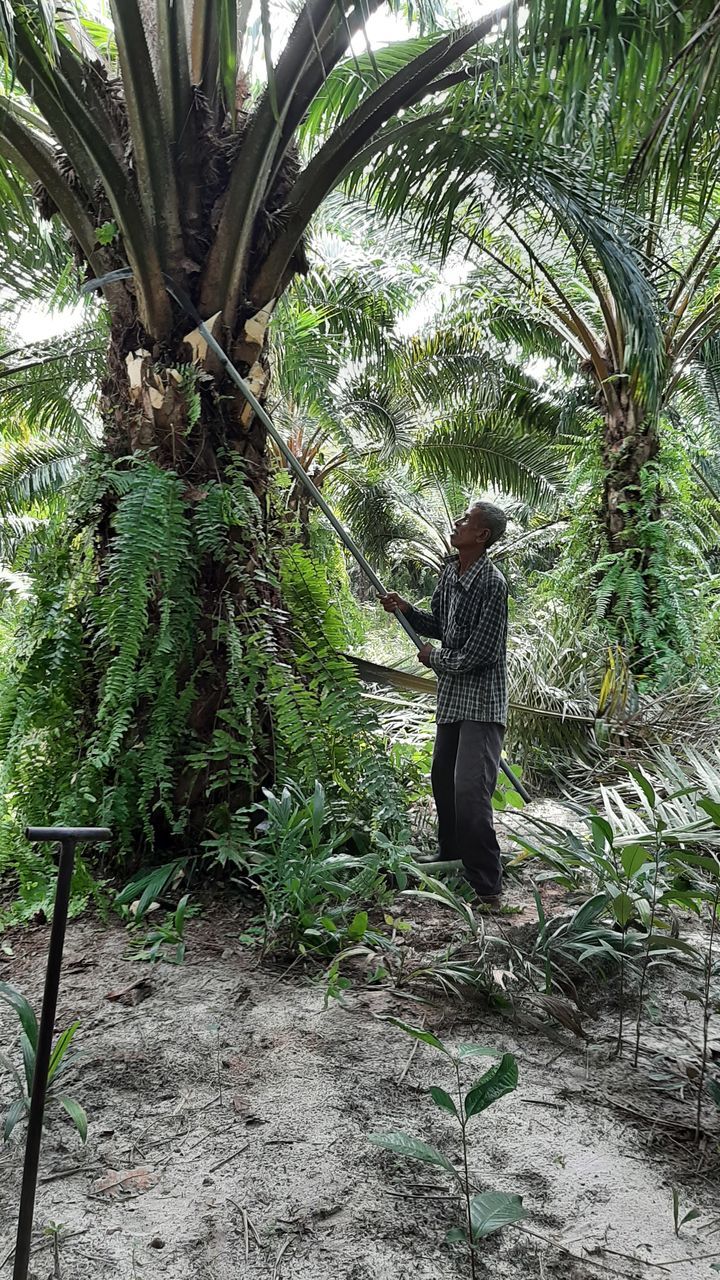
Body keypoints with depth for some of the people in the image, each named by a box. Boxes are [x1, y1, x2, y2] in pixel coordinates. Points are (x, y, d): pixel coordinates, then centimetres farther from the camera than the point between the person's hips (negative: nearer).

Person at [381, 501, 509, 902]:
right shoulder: (450, 572, 8)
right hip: (452, 696, 9)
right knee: (443, 779, 20)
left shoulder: (492, 583, -19)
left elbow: (477, 654, -22)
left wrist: (434, 658, -7)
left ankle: (487, 884, -2)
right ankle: (452, 857, 39)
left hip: (481, 701, -9)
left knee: (471, 791, -14)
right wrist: (406, 609, 6)